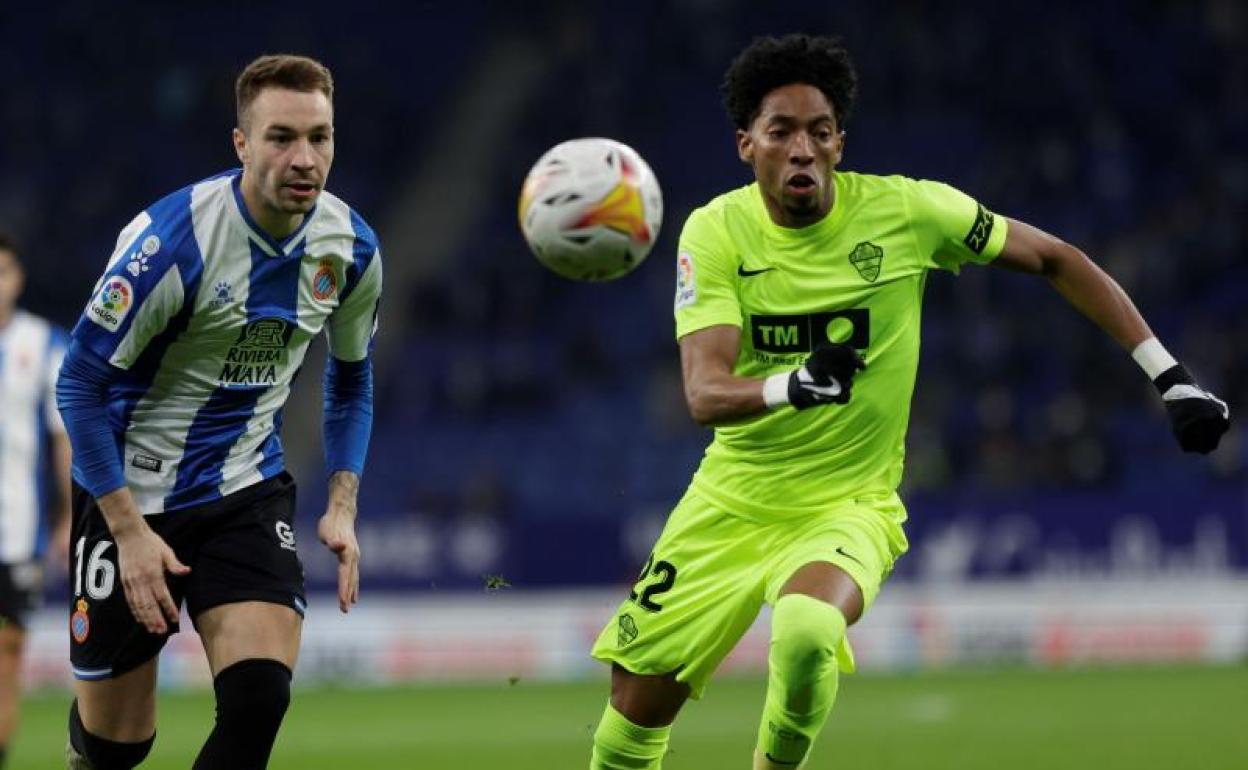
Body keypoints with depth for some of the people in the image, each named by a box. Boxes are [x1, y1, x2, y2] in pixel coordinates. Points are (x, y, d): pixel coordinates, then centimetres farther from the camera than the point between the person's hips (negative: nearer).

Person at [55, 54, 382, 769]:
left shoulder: (350, 247, -6)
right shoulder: (172, 240, -23)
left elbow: (351, 380, 13)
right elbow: (81, 383, -16)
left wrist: (342, 507, 3)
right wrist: (129, 529, -18)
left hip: (249, 493, 4)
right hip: (133, 490, -4)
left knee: (261, 695, -19)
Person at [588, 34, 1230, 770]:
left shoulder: (906, 210, -12)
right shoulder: (715, 232, -11)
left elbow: (1056, 260, 1)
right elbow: (704, 393, -22)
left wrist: (1169, 374, -4)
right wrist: (790, 386, -45)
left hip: (849, 508, -2)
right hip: (729, 506, 2)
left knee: (806, 633, -34)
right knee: (638, 702, 1)